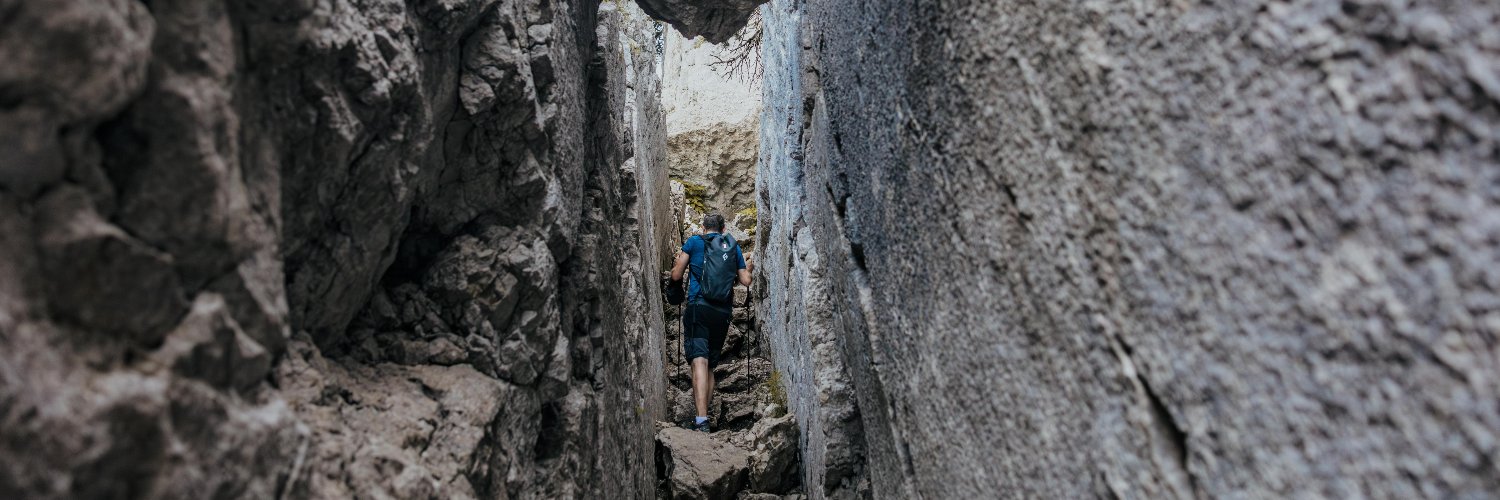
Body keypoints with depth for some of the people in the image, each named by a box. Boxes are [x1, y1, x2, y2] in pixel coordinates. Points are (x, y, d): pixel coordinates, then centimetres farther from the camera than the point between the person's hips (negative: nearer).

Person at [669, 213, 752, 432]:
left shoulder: (694, 241, 9)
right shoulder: (734, 247, 17)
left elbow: (676, 276, 7)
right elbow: (746, 281, 15)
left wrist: (677, 262, 29)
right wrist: (749, 268, 37)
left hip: (699, 306, -4)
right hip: (723, 312, 4)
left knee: (700, 361, -14)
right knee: (710, 366, 14)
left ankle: (701, 420, -27)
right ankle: (703, 417, 15)